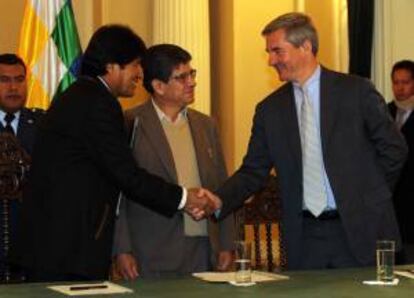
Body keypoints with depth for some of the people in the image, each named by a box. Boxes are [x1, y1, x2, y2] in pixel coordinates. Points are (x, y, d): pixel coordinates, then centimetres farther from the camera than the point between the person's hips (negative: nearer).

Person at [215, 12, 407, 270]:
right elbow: (253, 171, 6)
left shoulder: (356, 91, -2)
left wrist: (370, 196, 3)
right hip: (304, 237, 2)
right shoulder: (269, 109, 7)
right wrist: (218, 201, -10)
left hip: (359, 229, -2)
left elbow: (394, 149, 3)